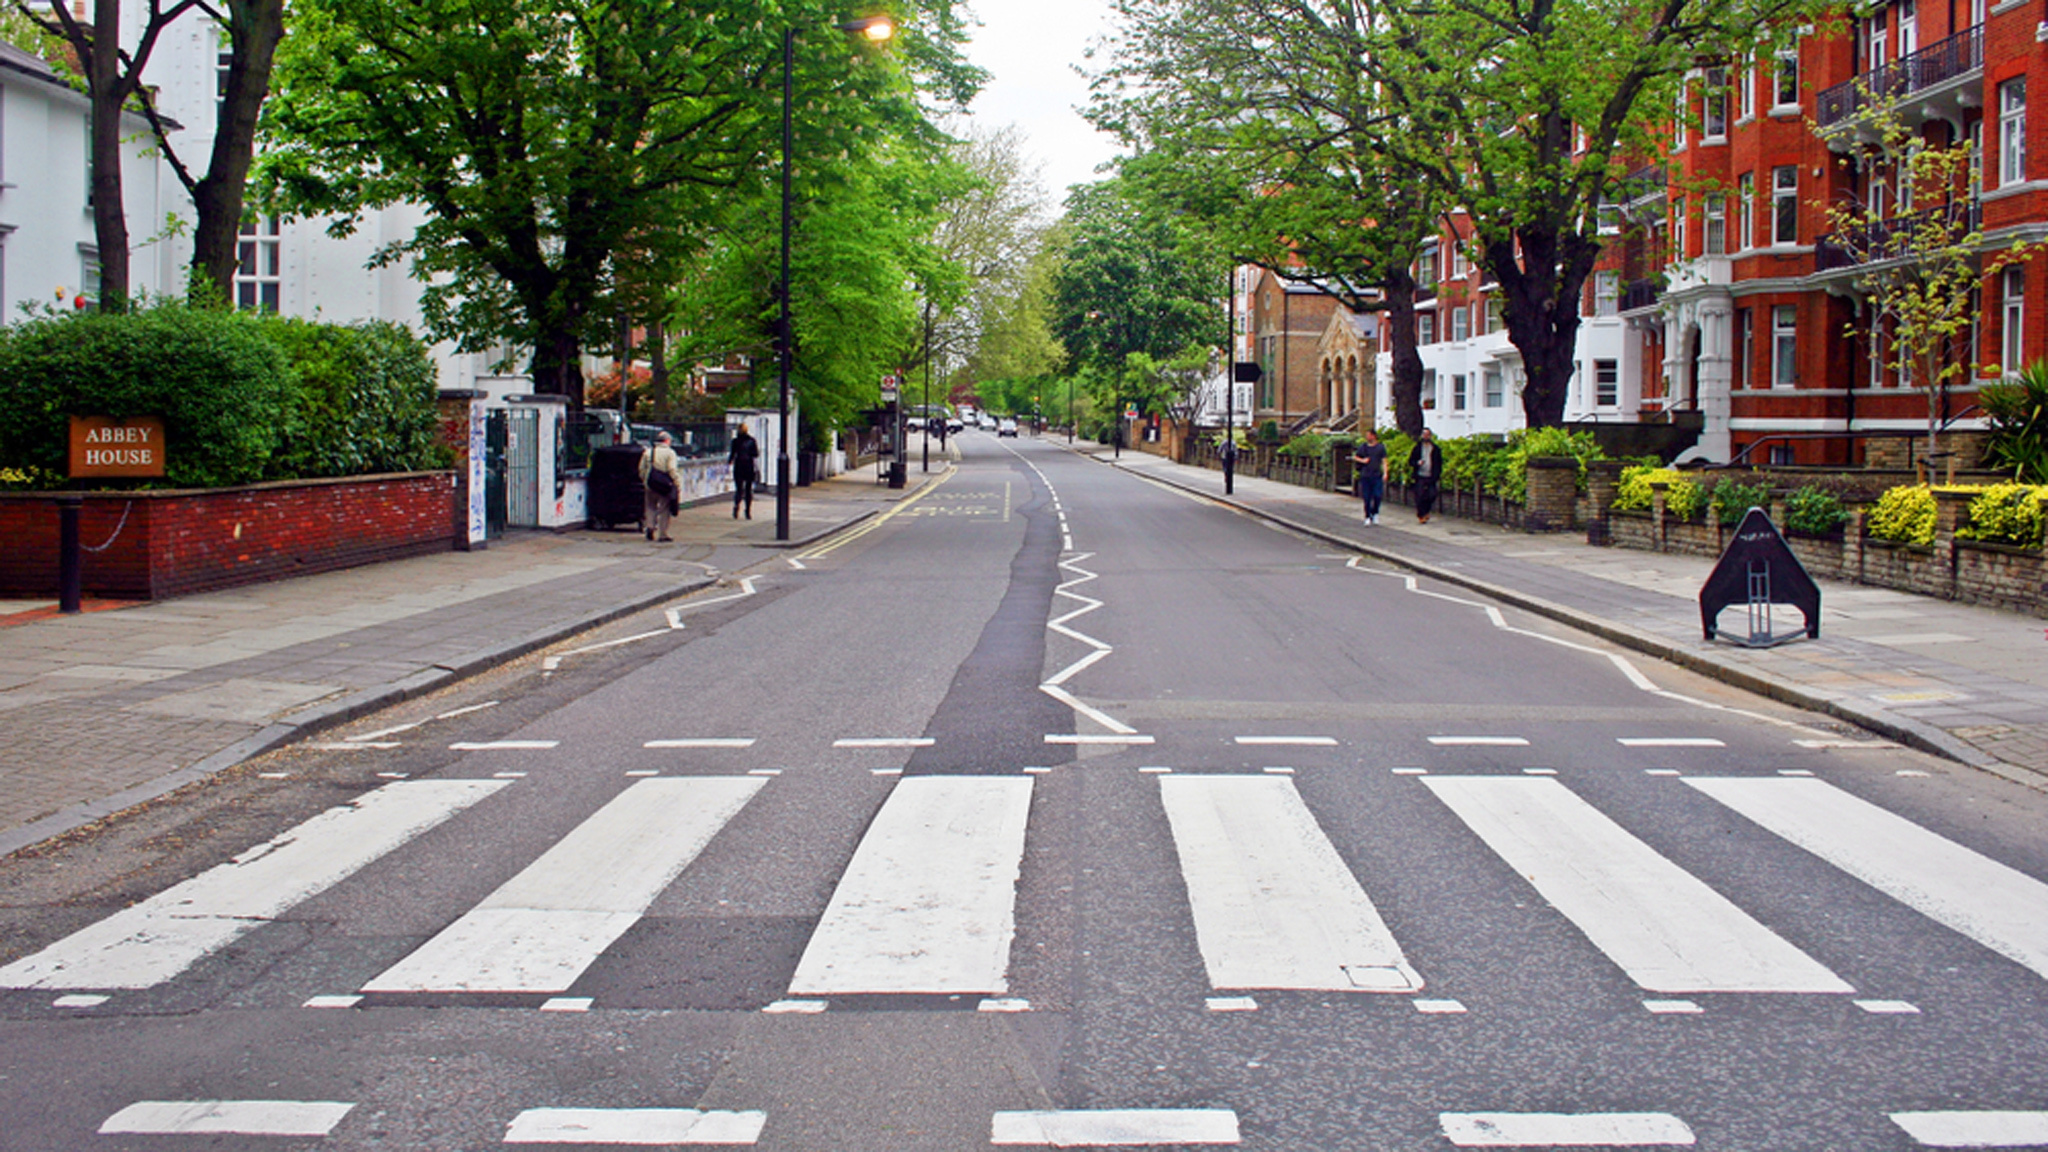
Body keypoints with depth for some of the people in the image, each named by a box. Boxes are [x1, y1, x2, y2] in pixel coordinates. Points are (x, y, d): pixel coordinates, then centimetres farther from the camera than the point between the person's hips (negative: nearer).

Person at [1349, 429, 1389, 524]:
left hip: (1377, 475, -1)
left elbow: (1384, 461, 4)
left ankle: (1375, 513, 13)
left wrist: (1385, 473, -6)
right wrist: (1362, 460, -4)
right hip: (1365, 476, 1)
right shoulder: (1363, 446, 7)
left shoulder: (1380, 447, 5)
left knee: (1377, 496, -8)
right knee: (1367, 498, 2)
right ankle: (1368, 517, 12)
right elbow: (1354, 457, 15)